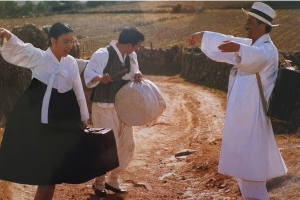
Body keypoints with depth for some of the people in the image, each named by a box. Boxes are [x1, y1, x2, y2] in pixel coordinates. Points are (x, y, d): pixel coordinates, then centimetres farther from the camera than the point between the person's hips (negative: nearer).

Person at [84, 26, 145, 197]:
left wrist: (137, 75, -8)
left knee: (128, 146, 10)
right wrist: (100, 78, -53)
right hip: (104, 107, -8)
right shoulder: (102, 55, -20)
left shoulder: (131, 56, 5)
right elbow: (88, 75, -30)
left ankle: (113, 179, 28)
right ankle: (99, 182, 17)